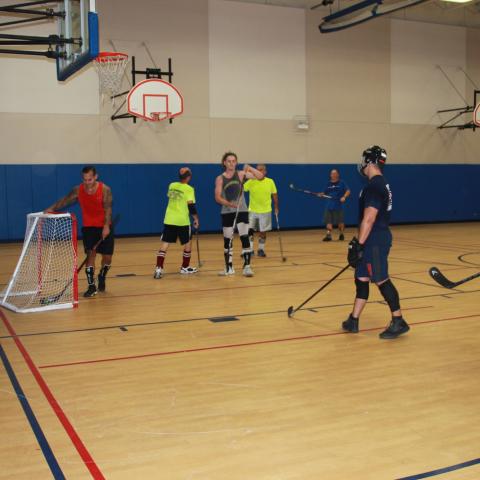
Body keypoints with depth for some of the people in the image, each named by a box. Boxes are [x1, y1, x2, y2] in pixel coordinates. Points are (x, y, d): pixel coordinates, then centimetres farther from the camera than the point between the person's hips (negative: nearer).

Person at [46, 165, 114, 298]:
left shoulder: (105, 189, -14)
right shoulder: (78, 190, -5)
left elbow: (108, 208, -22)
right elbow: (65, 200, -4)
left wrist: (106, 226, -34)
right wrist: (52, 209, -20)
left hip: (104, 227, -1)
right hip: (88, 227, 1)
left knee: (107, 257, 3)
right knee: (90, 254, -9)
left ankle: (101, 279, 31)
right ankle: (91, 286, -5)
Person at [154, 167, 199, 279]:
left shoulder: (171, 185, 7)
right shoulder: (189, 189, -9)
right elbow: (191, 206, -13)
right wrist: (196, 218, -3)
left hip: (169, 219, 4)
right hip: (182, 220, -4)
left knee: (165, 243, 3)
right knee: (188, 242, 16)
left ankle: (159, 268, -10)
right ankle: (185, 267, 23)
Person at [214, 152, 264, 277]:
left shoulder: (241, 174, -2)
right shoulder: (220, 179, -1)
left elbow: (260, 177, -10)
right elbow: (217, 197, -6)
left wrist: (250, 168, -25)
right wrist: (229, 203, -22)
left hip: (241, 211, -1)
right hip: (227, 212, 1)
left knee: (245, 238, -9)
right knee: (227, 240, 8)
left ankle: (247, 267, -4)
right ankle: (229, 268, 19)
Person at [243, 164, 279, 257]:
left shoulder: (270, 182, -5)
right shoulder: (251, 181, -7)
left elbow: (275, 195, 4)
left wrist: (276, 207, 4)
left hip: (265, 211, 0)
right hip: (252, 211, 0)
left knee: (263, 231, 7)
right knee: (249, 230, -4)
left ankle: (261, 249, 22)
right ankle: (250, 250, 9)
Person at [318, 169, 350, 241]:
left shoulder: (341, 183, -2)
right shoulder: (328, 184, 10)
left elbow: (348, 191, -7)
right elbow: (325, 193, 16)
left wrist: (344, 197, -24)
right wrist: (321, 194, -6)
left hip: (338, 206, -3)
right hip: (329, 206, 3)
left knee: (340, 222, 6)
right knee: (328, 221, -6)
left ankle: (341, 234, 26)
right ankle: (328, 235, -7)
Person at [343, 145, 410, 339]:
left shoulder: (374, 186, -17)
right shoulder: (381, 184, 16)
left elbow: (369, 218, -22)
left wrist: (359, 244, -20)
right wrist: (359, 242, 26)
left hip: (375, 241, -10)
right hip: (375, 240, 10)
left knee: (381, 280, -5)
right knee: (361, 279, 13)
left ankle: (399, 322, 3)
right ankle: (353, 321, 20)